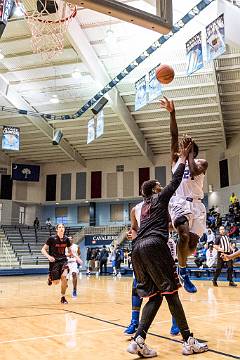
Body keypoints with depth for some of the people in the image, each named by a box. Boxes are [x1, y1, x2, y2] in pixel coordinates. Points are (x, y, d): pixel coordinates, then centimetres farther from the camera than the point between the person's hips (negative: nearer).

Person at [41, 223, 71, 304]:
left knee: (64, 276, -22)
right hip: (54, 261, -2)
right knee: (56, 282, -3)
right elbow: (43, 250, -7)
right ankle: (50, 278, 36)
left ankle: (63, 297, -3)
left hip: (63, 260, 2)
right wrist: (48, 256, -25)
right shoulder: (52, 238, -12)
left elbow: (70, 250, 16)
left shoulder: (66, 239, 0)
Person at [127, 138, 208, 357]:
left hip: (138, 249, 8)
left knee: (155, 296, 9)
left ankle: (138, 341, -4)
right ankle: (189, 341, 5)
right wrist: (183, 157, 23)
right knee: (170, 293, -1)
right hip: (154, 246, -8)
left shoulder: (144, 206, 30)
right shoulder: (160, 198, 11)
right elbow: (176, 181, 11)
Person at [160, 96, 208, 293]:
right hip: (179, 202, -1)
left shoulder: (201, 163, 11)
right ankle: (183, 272, -4)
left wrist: (190, 153, -8)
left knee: (193, 242, -3)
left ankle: (182, 258, 31)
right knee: (184, 236, -23)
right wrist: (172, 113, -8)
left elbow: (193, 172, -15)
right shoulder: (177, 159, 15)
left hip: (196, 204, 1)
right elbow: (174, 136, 2)